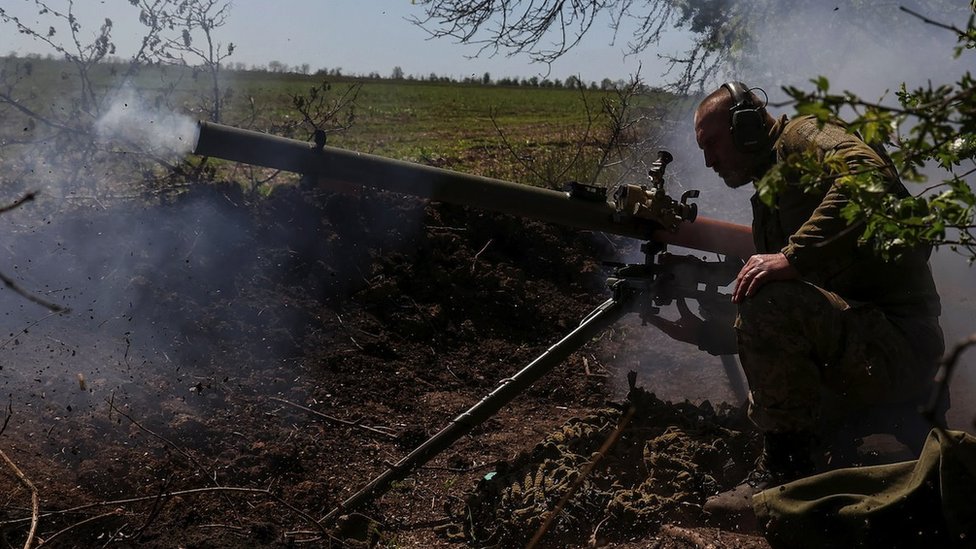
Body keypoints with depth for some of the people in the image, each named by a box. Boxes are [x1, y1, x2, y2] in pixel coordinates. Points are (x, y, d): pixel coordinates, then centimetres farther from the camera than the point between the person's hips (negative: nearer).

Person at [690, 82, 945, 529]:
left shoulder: (802, 137, -5)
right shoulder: (767, 195, 21)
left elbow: (870, 178, -30)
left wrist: (794, 256, -34)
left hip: (898, 339, -11)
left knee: (768, 302, -31)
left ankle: (786, 468, -16)